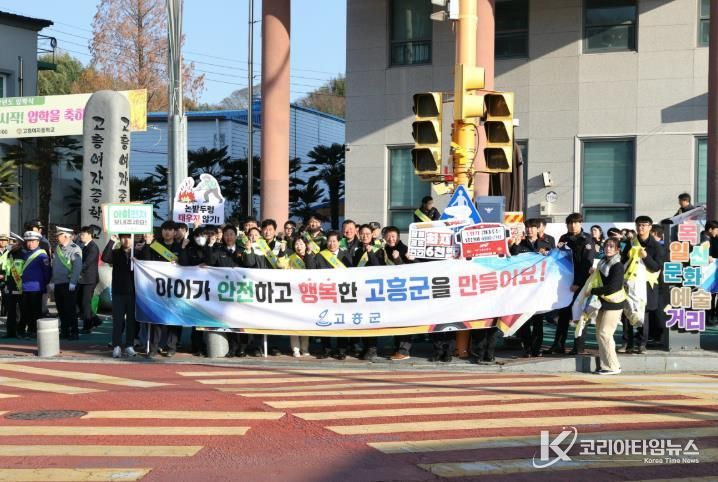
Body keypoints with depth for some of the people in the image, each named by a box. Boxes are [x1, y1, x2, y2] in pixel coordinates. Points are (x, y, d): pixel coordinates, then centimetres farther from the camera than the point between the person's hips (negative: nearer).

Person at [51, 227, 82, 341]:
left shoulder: (74, 249, -10)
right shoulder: (58, 249, 14)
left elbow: (77, 267, -17)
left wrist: (72, 282, -21)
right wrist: (52, 281, 14)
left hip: (68, 284, -7)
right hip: (58, 284, 7)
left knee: (70, 310, -4)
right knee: (61, 310, 11)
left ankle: (74, 333, 3)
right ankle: (64, 332, 19)